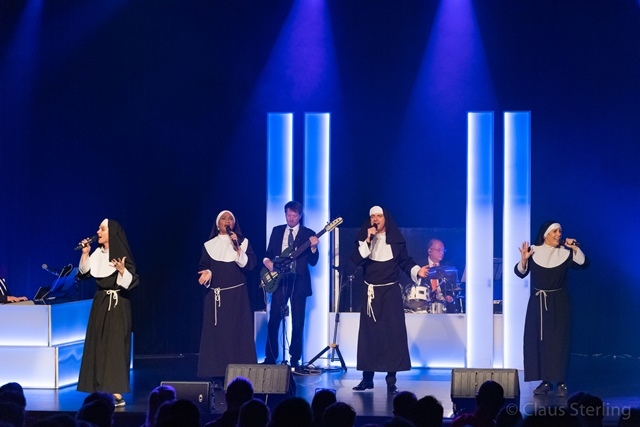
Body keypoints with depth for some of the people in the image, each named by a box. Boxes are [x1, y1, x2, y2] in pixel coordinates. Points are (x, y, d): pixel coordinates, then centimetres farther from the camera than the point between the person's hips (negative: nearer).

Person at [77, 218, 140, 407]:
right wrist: (85, 253, -2)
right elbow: (84, 273, 7)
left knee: (115, 346, -8)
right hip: (100, 303, 7)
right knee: (98, 346, 6)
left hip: (117, 305, -7)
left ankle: (116, 393, -8)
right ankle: (102, 390, 12)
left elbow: (132, 282, -15)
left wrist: (122, 271, -32)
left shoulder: (121, 254, -12)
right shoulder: (97, 253, 8)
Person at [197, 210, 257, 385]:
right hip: (215, 295, 1)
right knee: (216, 333, -4)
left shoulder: (243, 242, 7)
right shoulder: (209, 245, 9)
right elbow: (203, 267, 8)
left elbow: (249, 264, -5)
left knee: (237, 332, -6)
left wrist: (237, 248, -15)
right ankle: (217, 376, -3)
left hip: (237, 295, -1)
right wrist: (207, 274, -14)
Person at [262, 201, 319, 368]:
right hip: (279, 279, 2)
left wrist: (313, 247, -18)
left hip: (299, 281, -2)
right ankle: (270, 357, 6)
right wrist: (267, 261, -7)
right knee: (274, 319, -2)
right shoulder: (277, 230, 11)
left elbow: (313, 262, -1)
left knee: (298, 322, -1)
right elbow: (269, 253, 14)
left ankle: (295, 359, 6)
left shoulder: (308, 234, 3)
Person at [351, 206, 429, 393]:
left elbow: (405, 261, 2)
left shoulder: (396, 240, 2)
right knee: (368, 334, 2)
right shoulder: (363, 239, 4)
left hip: (390, 292, -2)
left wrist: (417, 271, -15)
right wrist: (368, 240, -18)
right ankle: (367, 378, 8)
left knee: (393, 333, -6)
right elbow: (356, 260, -10)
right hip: (370, 292, 2)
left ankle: (391, 380, -4)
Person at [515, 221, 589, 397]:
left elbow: (583, 263, -9)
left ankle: (561, 382, -1)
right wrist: (523, 259, -21)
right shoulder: (533, 251, -2)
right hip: (538, 301, 1)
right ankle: (545, 381, 7)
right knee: (538, 340, 1)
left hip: (559, 302, -1)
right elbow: (520, 273, -4)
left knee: (559, 342, -3)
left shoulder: (565, 253, -1)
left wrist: (575, 248, -22)